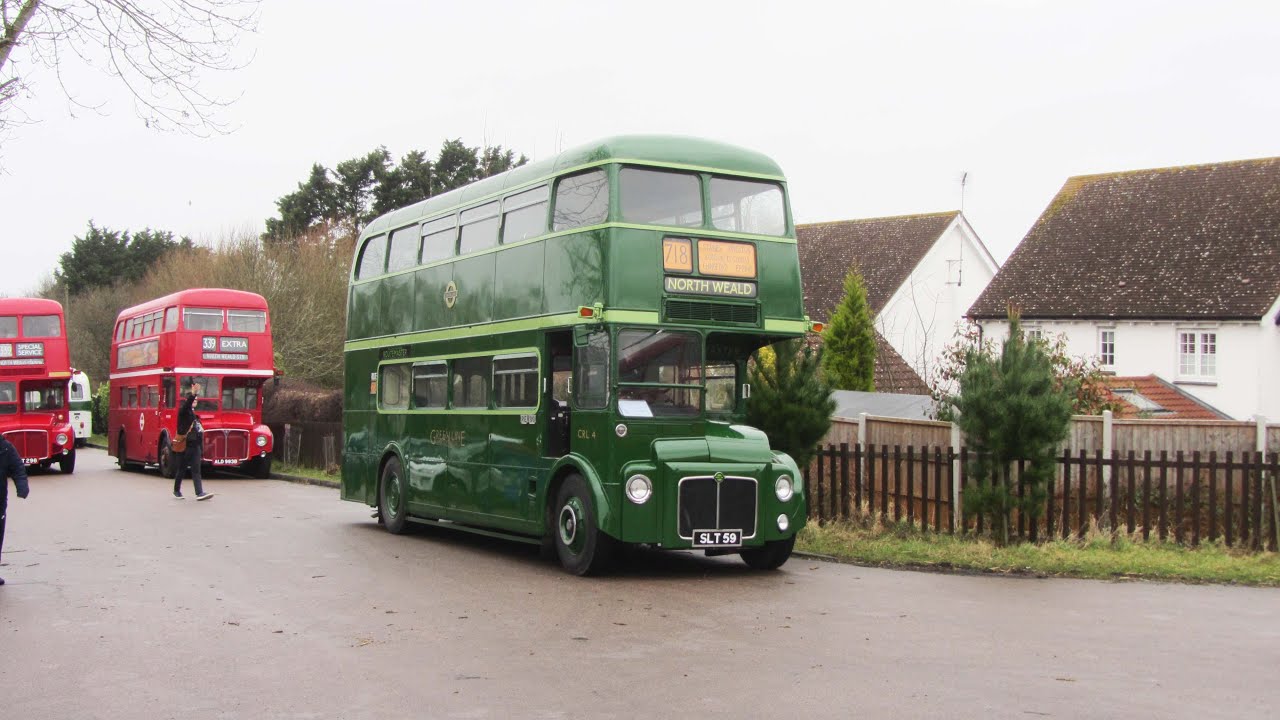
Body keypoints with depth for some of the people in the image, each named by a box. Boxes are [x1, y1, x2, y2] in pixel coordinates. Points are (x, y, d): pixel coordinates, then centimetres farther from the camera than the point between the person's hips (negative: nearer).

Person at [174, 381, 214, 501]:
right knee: (181, 469, 7)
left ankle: (200, 493, -11)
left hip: (195, 445, 5)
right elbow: (186, 405, -29)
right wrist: (193, 394, -45)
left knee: (196, 470, -3)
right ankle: (177, 490, 24)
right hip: (184, 445, -5)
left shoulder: (194, 413, 16)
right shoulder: (183, 411, -4)